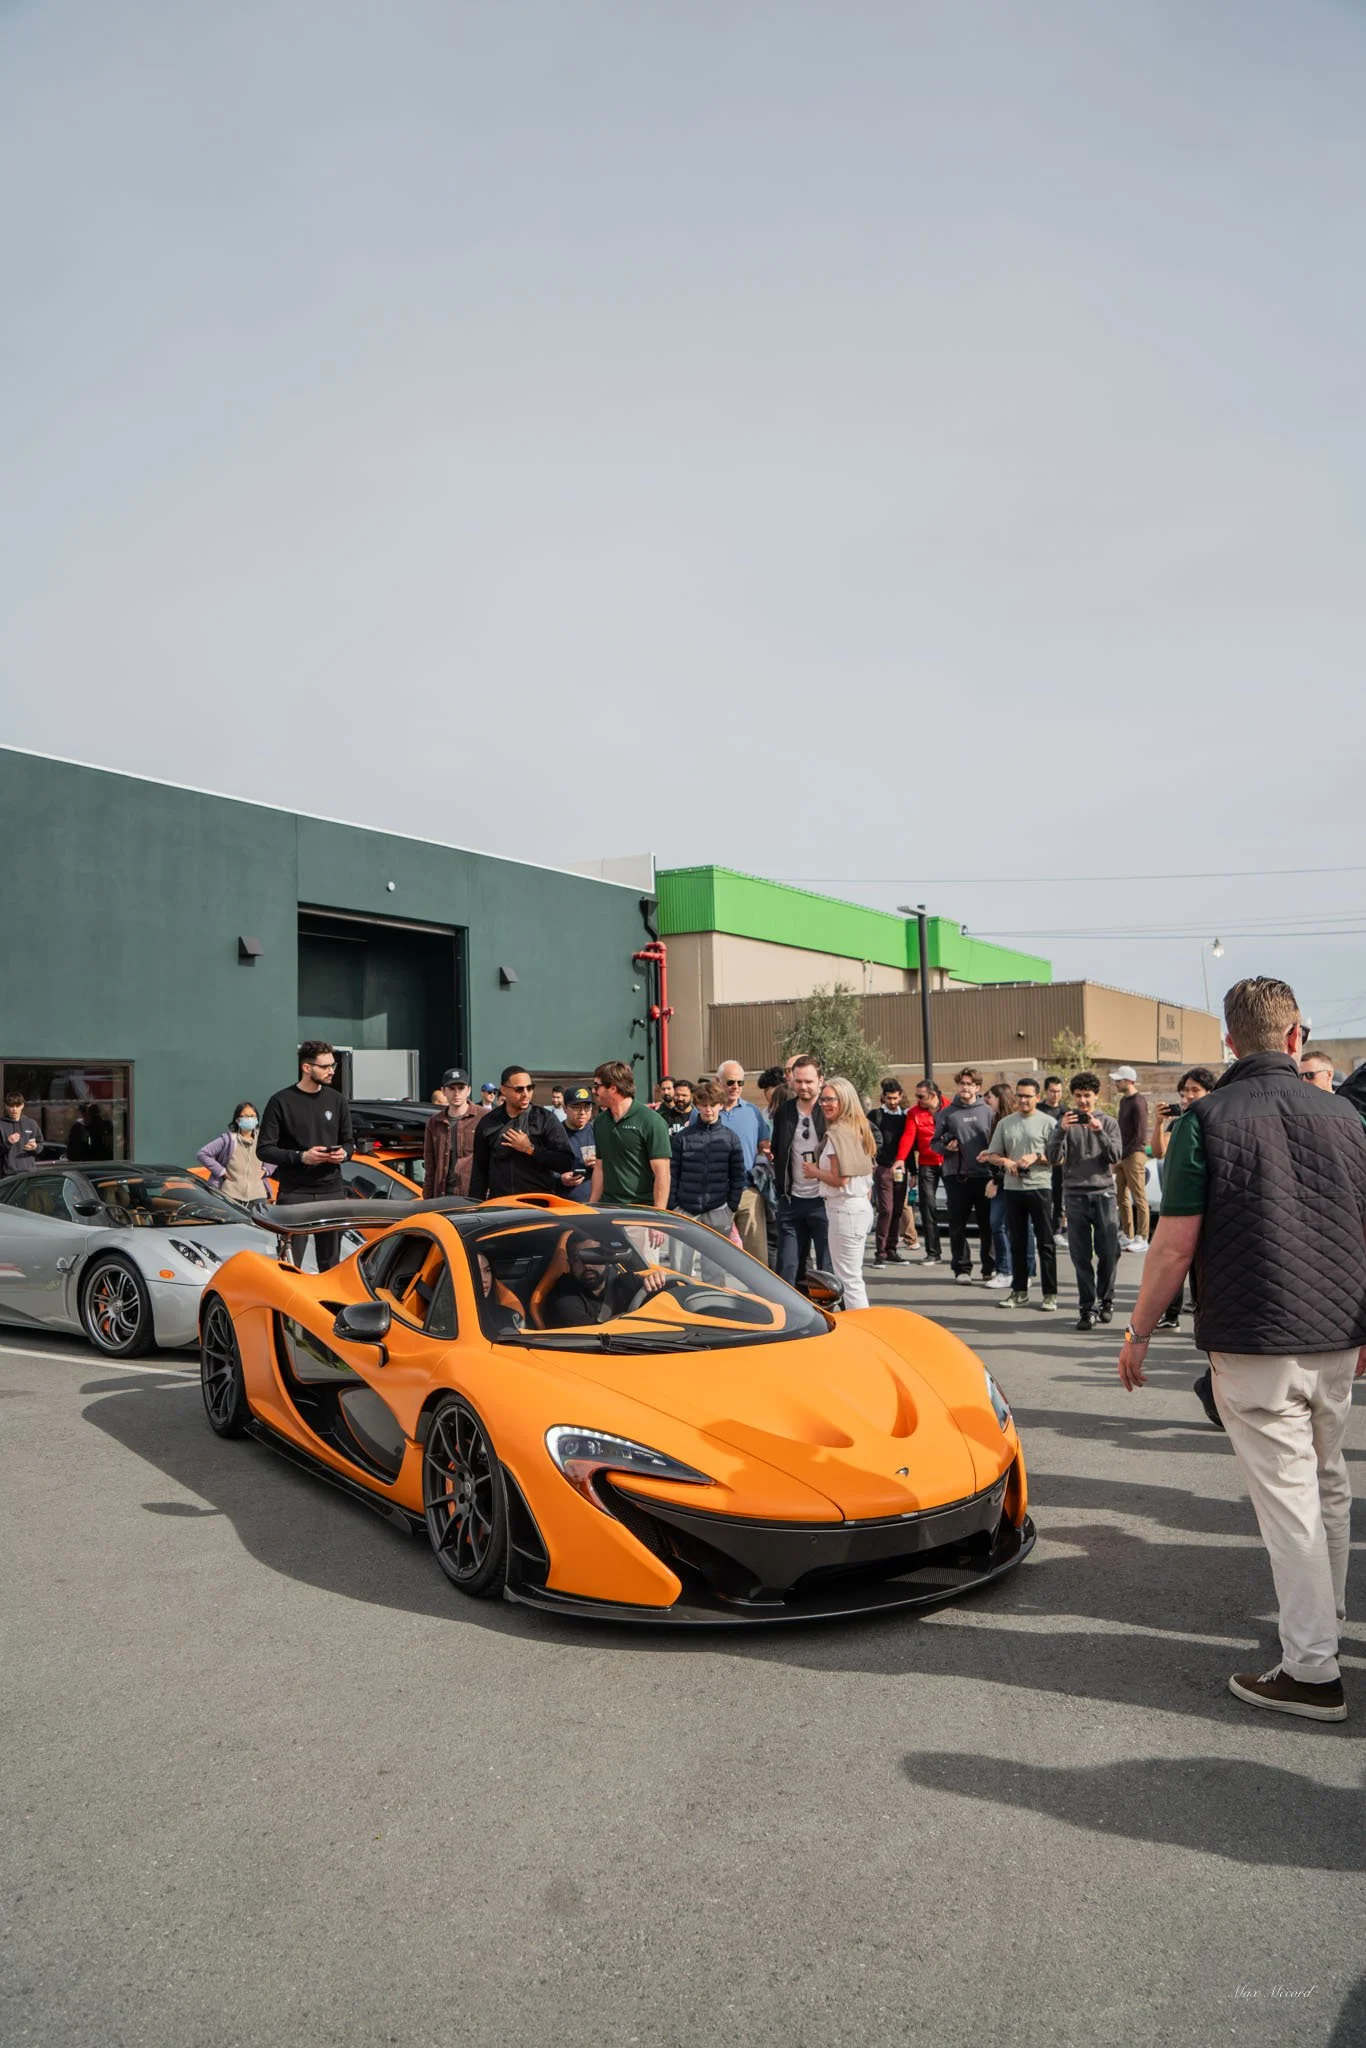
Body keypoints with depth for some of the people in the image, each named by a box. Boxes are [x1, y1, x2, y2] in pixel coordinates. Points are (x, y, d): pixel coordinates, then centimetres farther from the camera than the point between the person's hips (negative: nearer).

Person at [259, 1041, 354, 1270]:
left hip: (332, 1192, 4)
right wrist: (301, 1157, -17)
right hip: (294, 1193, -4)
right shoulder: (281, 1101, -4)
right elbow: (263, 1149, -4)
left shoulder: (337, 1100, 9)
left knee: (331, 1264, 8)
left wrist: (343, 1153, -5)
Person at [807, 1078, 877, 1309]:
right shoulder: (859, 1129, 14)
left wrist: (813, 1171, -5)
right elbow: (868, 1173, 19)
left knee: (848, 1279, -6)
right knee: (853, 1277, 16)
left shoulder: (837, 1132, -15)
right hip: (862, 1206, 10)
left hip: (845, 1209, -10)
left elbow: (840, 1178, -20)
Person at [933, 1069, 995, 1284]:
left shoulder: (987, 1111, 7)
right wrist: (945, 1147, -11)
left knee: (988, 1224, 6)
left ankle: (990, 1267, 17)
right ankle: (962, 1268, 11)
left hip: (984, 1175, 0)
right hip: (956, 1175, 0)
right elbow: (935, 1143, 9)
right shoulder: (946, 1113, 6)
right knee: (958, 1225, 3)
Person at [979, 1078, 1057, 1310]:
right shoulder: (1005, 1123, 12)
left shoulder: (1048, 1122, 0)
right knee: (1017, 1243, 10)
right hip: (1012, 1187, 4)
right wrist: (1005, 1161, -7)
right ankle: (1019, 1292, 19)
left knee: (1045, 1242, 0)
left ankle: (1050, 1294, 6)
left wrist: (1036, 1157, -16)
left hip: (1039, 1187, -4)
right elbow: (993, 1155, 13)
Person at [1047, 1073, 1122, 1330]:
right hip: (1075, 1195, 0)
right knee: (1081, 1256, -1)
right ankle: (1087, 1308, 5)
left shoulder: (1109, 1123, 8)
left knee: (1109, 1253, -1)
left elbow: (1114, 1156, -4)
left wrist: (1100, 1132, -18)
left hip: (1103, 1193, 0)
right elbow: (1054, 1157, -4)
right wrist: (1062, 1130, -19)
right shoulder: (1064, 1122, 7)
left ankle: (1105, 1301, 19)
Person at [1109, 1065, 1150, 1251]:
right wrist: (1117, 1156, 12)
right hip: (1123, 1157, 9)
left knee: (1139, 1198, -4)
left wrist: (1123, 1155, -14)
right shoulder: (1123, 1100, 16)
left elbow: (1140, 1135, -15)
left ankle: (1142, 1239, -2)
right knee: (1122, 1197, 11)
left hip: (1134, 1155, -9)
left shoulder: (1138, 1102, -11)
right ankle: (1127, 1235, 18)